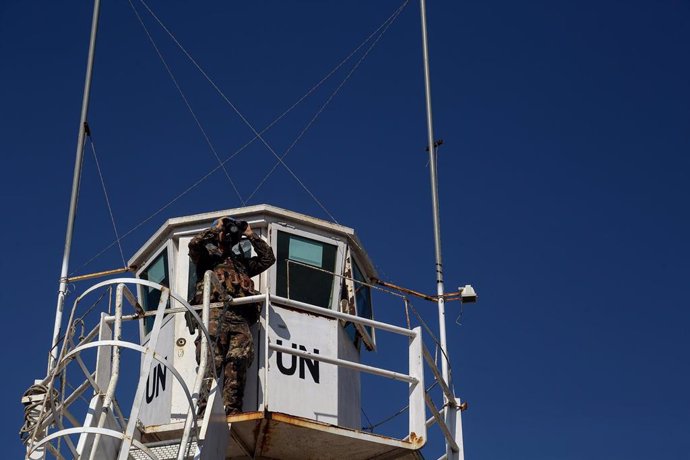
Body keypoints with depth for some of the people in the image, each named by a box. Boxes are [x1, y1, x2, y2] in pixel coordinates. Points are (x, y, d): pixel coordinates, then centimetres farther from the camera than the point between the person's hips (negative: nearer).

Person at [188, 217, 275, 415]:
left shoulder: (242, 262, 38)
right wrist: (216, 228, 17)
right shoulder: (207, 257, 25)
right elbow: (194, 244, 5)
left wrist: (250, 235, 32)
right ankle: (204, 408, -27)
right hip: (215, 314, -4)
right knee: (212, 362, -19)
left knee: (238, 363, -16)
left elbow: (268, 258, 33)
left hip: (240, 319, 4)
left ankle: (233, 410, -24)